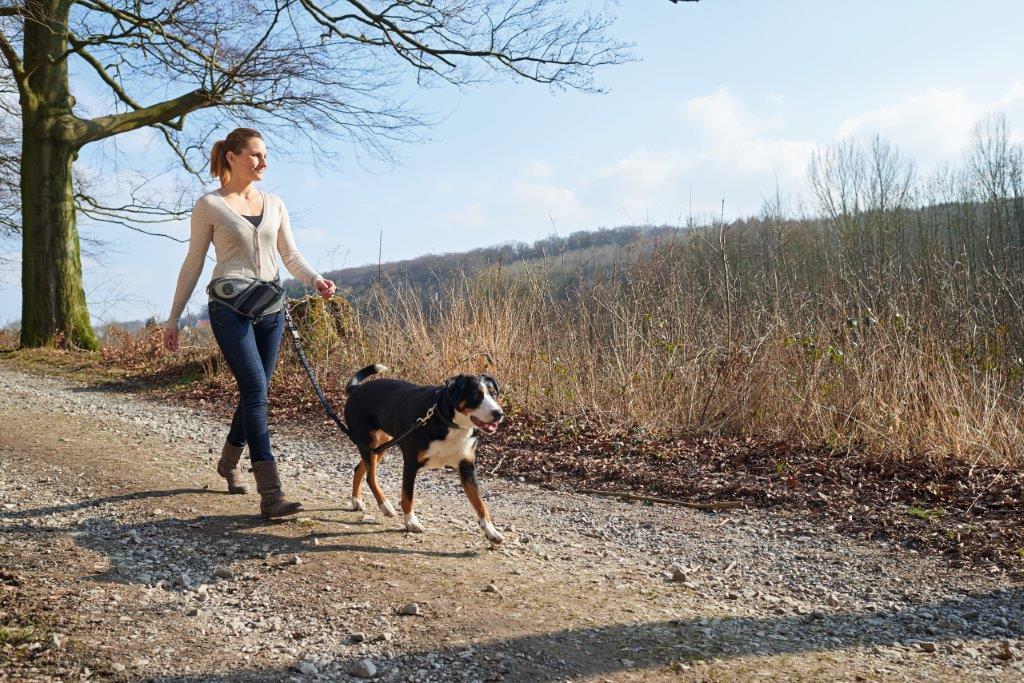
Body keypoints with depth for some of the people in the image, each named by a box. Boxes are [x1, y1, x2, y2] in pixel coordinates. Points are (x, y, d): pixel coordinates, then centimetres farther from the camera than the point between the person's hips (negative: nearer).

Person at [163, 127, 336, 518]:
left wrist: (317, 281, -9)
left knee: (254, 391, 10)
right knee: (255, 390, -16)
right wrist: (173, 318, 4)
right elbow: (193, 264, 4)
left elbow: (291, 257, 12)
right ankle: (270, 492, -18)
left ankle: (229, 461, 36)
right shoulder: (209, 206, 1)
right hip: (230, 306, -5)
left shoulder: (275, 205, 13)